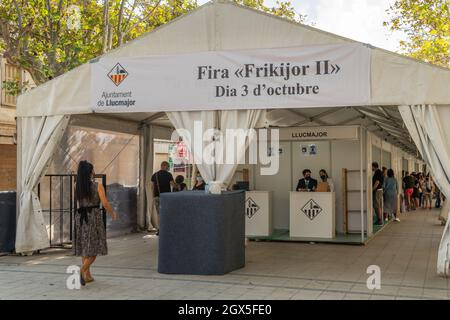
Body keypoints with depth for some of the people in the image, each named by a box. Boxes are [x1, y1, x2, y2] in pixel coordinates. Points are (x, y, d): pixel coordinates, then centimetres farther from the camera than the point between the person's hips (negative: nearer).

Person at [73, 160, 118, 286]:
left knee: (84, 247, 14)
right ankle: (82, 269, -20)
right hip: (94, 217, -5)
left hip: (80, 217, 5)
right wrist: (113, 213, 7)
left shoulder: (77, 186, 2)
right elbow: (105, 203, -10)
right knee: (94, 247, 1)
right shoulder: (98, 186, -9)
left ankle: (87, 275, 19)